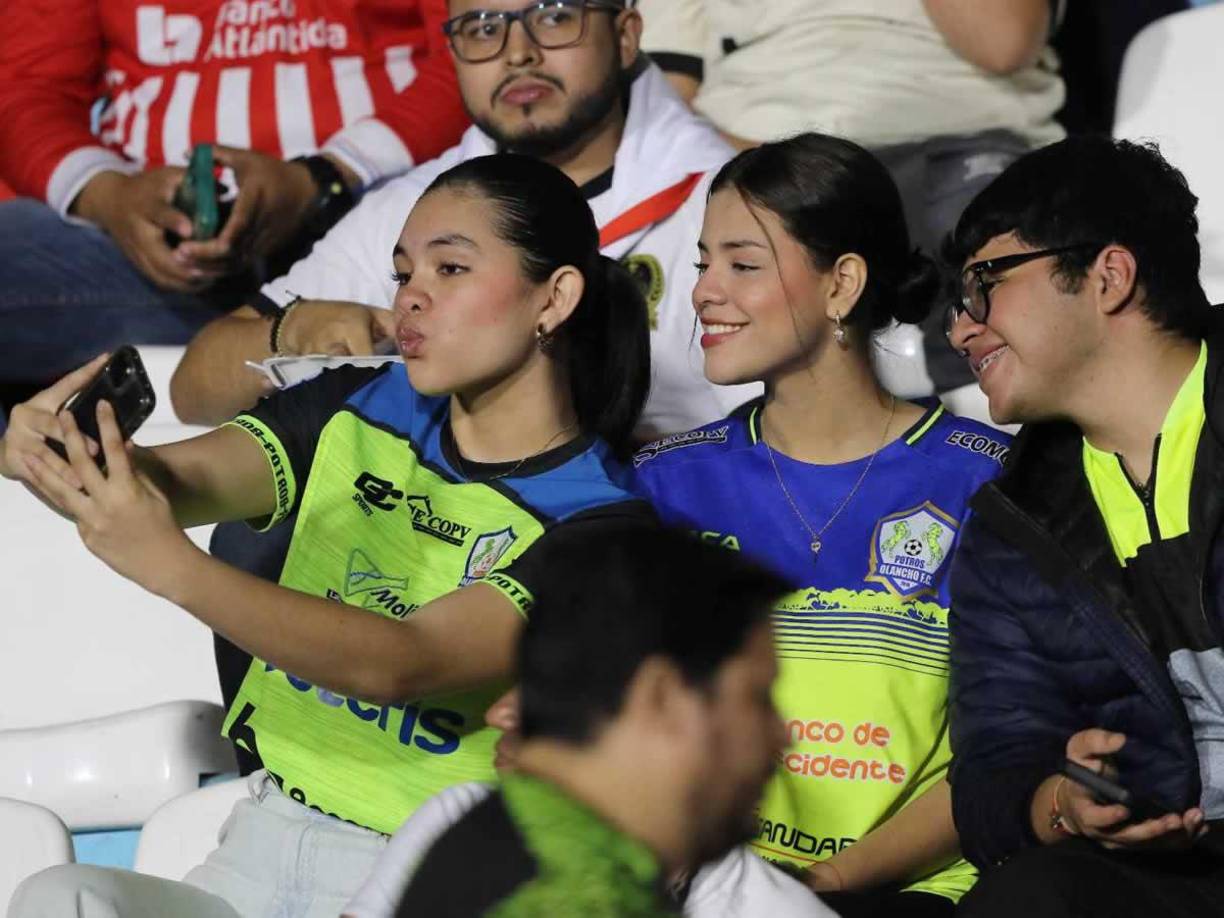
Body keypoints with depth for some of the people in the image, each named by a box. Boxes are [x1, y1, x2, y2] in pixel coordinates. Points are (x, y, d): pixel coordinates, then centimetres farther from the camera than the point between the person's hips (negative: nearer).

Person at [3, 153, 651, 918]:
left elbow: (398, 664, -22)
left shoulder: (599, 527, -9)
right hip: (261, 846, 5)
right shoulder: (356, 416, 10)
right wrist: (61, 462, -29)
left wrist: (169, 564, -33)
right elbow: (185, 478, -5)